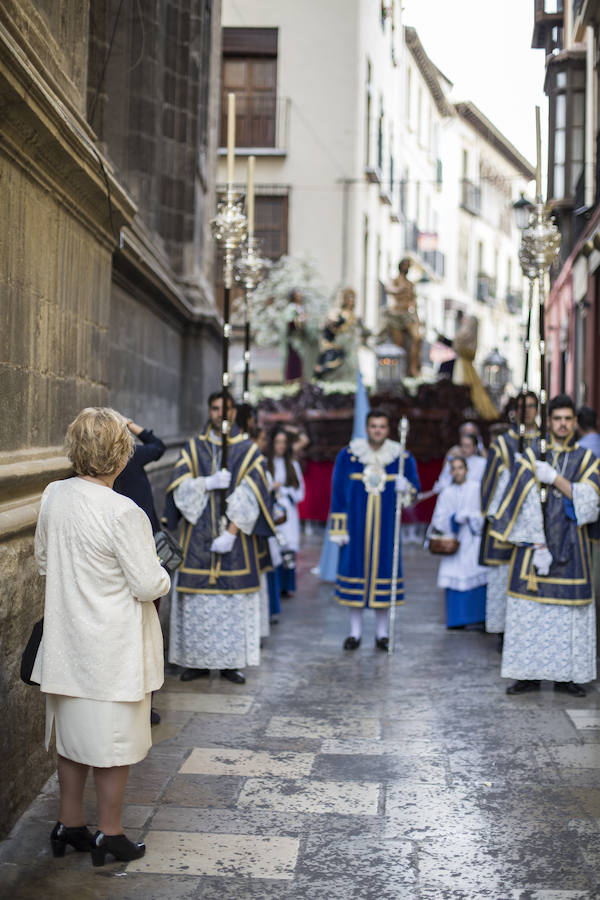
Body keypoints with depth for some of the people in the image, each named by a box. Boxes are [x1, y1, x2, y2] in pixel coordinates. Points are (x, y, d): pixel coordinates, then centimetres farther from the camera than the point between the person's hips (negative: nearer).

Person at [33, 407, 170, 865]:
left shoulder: (53, 496, -3)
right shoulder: (124, 513, -24)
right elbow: (149, 585, -18)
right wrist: (163, 575, 3)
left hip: (67, 637, 6)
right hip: (113, 647, -6)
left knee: (73, 734, 19)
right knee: (114, 741, 8)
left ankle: (69, 824, 31)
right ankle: (109, 834, 20)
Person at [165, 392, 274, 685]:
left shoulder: (248, 451, 3)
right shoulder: (193, 448, 9)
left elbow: (251, 498, -5)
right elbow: (179, 487, 0)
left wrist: (232, 533, -13)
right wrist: (209, 483, -15)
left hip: (234, 536, -1)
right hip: (198, 536, 1)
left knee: (234, 596, -2)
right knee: (196, 600, 0)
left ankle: (231, 662, 7)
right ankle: (198, 661, 8)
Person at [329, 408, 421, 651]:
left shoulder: (402, 457, 2)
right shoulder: (348, 455, -1)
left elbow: (415, 489, 8)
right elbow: (338, 493, 1)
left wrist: (405, 489, -17)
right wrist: (338, 529, -3)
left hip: (386, 527, 1)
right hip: (356, 526, 0)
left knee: (383, 569, 3)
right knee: (355, 569, 2)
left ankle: (382, 633, 13)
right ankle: (355, 632, 13)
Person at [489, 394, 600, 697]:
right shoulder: (531, 457, 1)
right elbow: (528, 505, -7)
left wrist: (555, 478, -15)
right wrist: (539, 546, -14)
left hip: (571, 546, 1)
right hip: (534, 542, -1)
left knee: (571, 609, 1)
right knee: (531, 608, -2)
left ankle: (567, 675, 9)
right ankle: (529, 674, 5)